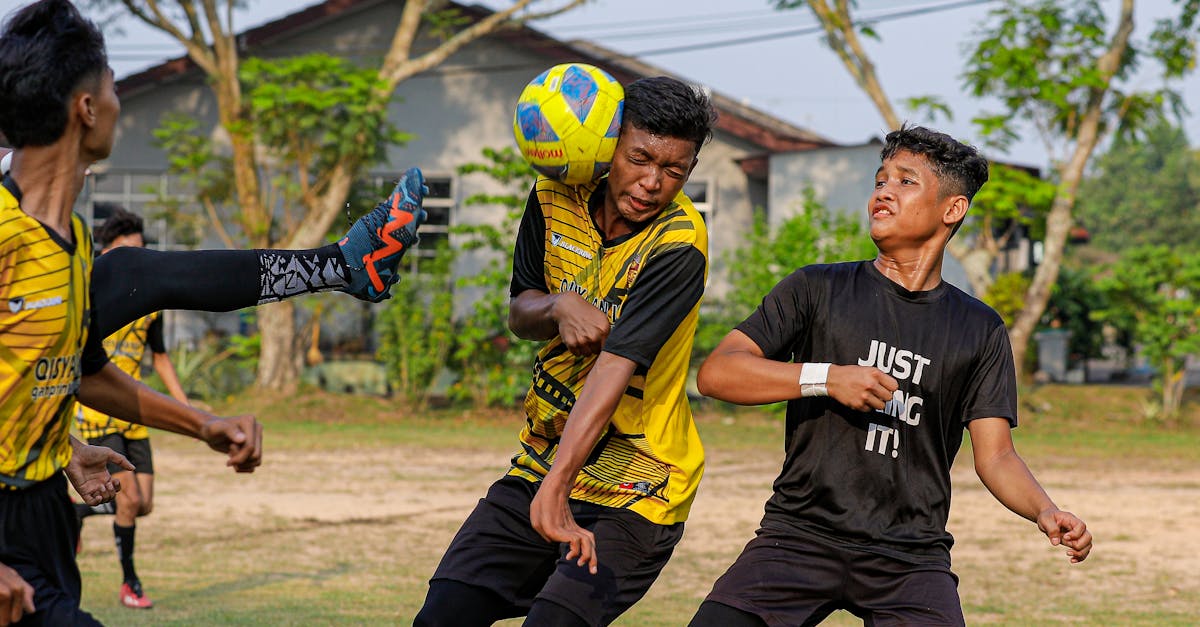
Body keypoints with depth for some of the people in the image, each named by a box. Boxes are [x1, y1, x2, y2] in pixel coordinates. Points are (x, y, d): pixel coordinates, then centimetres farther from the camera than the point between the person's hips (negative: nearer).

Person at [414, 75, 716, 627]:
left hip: (631, 492, -6)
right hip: (541, 461, 6)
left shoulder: (679, 245, -21)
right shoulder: (556, 199, -2)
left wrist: (555, 490, -40)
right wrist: (559, 307, -14)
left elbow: (615, 365, -32)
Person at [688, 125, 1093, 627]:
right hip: (801, 534, -1)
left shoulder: (981, 331, 11)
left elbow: (995, 456, 7)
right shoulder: (818, 289, 7)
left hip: (911, 559, 1)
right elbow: (715, 372, -2)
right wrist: (826, 378, -13)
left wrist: (1045, 512, -13)